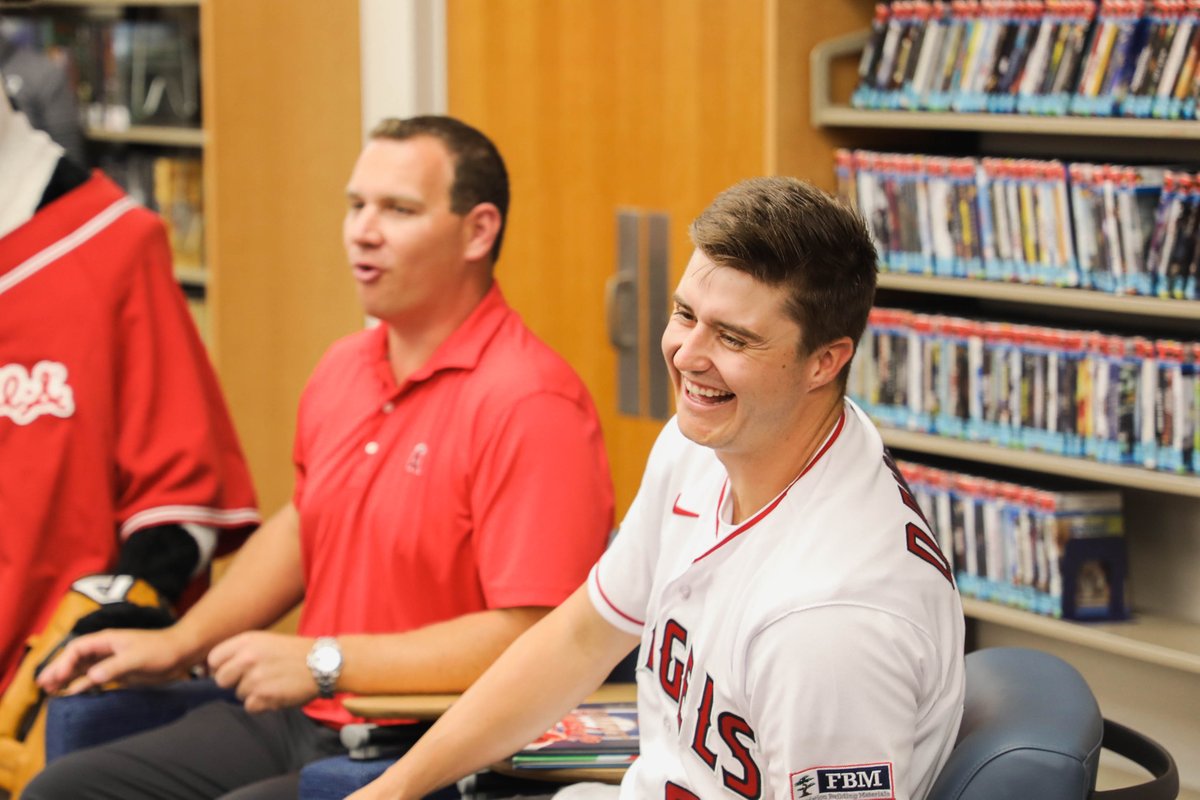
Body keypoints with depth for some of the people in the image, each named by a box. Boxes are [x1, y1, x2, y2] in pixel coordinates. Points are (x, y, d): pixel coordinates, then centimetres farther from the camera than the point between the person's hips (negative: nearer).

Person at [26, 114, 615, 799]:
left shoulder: (529, 403, -18)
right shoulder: (344, 369, 10)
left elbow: (530, 638, -23)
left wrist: (326, 664, -19)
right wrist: (180, 642, 20)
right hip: (305, 719, 9)